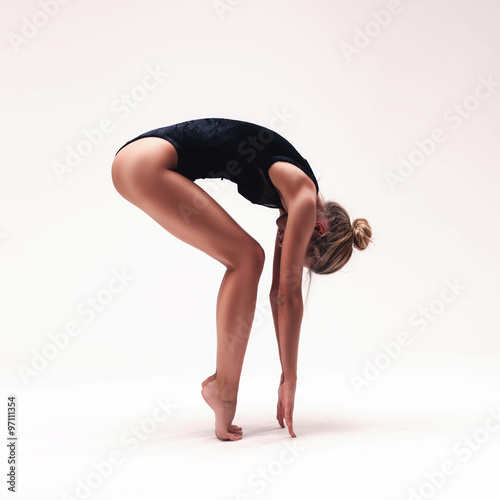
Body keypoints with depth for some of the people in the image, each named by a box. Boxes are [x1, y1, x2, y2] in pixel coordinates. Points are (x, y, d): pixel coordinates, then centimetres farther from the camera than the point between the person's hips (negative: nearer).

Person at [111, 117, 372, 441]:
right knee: (246, 258, -10)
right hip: (149, 162, -9)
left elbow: (280, 293, 14)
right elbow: (289, 295, -12)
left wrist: (288, 377, 17)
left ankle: (223, 380, 9)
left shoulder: (295, 198, 13)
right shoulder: (303, 197, -12)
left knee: (246, 260, 6)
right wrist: (289, 379, -4)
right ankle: (223, 386, -4)